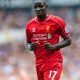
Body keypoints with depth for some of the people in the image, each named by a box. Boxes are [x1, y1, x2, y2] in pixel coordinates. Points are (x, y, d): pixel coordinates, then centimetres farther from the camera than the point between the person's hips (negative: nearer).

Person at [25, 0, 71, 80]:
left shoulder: (57, 21, -6)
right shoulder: (30, 25, 7)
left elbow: (68, 41, -1)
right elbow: (28, 43, 20)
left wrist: (53, 47, -17)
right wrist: (30, 47, -5)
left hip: (54, 62, -5)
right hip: (39, 63, 5)